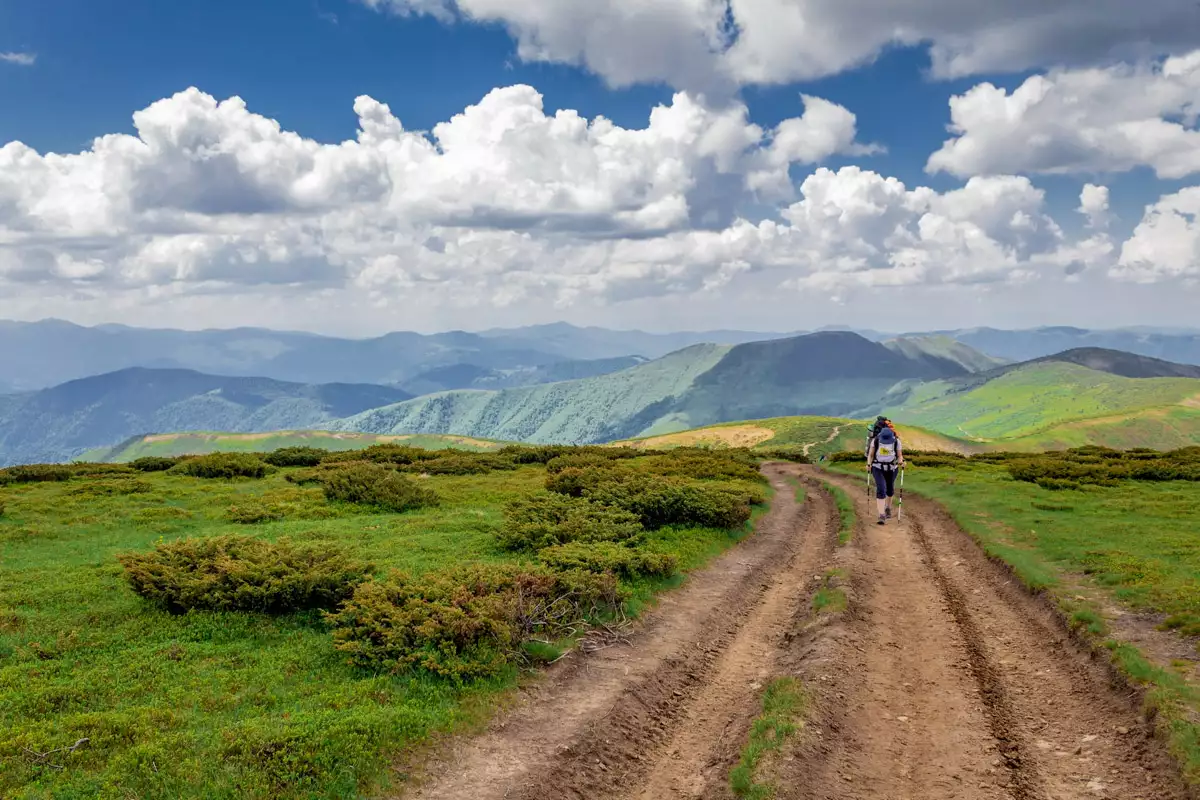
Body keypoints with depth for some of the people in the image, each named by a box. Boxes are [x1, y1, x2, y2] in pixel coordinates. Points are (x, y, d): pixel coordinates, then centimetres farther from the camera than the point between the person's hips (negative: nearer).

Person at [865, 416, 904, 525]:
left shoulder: (896, 442, -17)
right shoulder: (875, 440, -18)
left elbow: (900, 456, -6)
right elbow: (870, 454, -6)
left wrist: (900, 462, -26)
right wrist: (869, 465, -19)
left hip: (891, 469, 2)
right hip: (878, 468, -2)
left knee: (890, 490, 20)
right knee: (881, 490, -16)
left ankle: (888, 507, 48)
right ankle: (882, 516, -19)